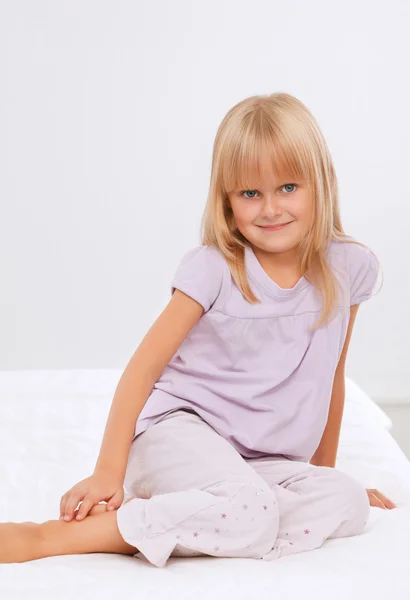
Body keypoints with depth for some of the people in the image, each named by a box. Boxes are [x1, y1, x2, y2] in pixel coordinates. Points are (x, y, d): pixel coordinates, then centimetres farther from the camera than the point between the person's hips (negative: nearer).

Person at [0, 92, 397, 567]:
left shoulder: (348, 268, 1)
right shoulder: (211, 269, -9)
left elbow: (330, 378, 14)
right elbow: (144, 366, -8)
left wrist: (325, 471, 21)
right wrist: (108, 472, -14)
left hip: (260, 461, 6)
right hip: (179, 431, -5)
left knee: (347, 503, -23)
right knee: (250, 514, -34)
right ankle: (47, 536, -28)